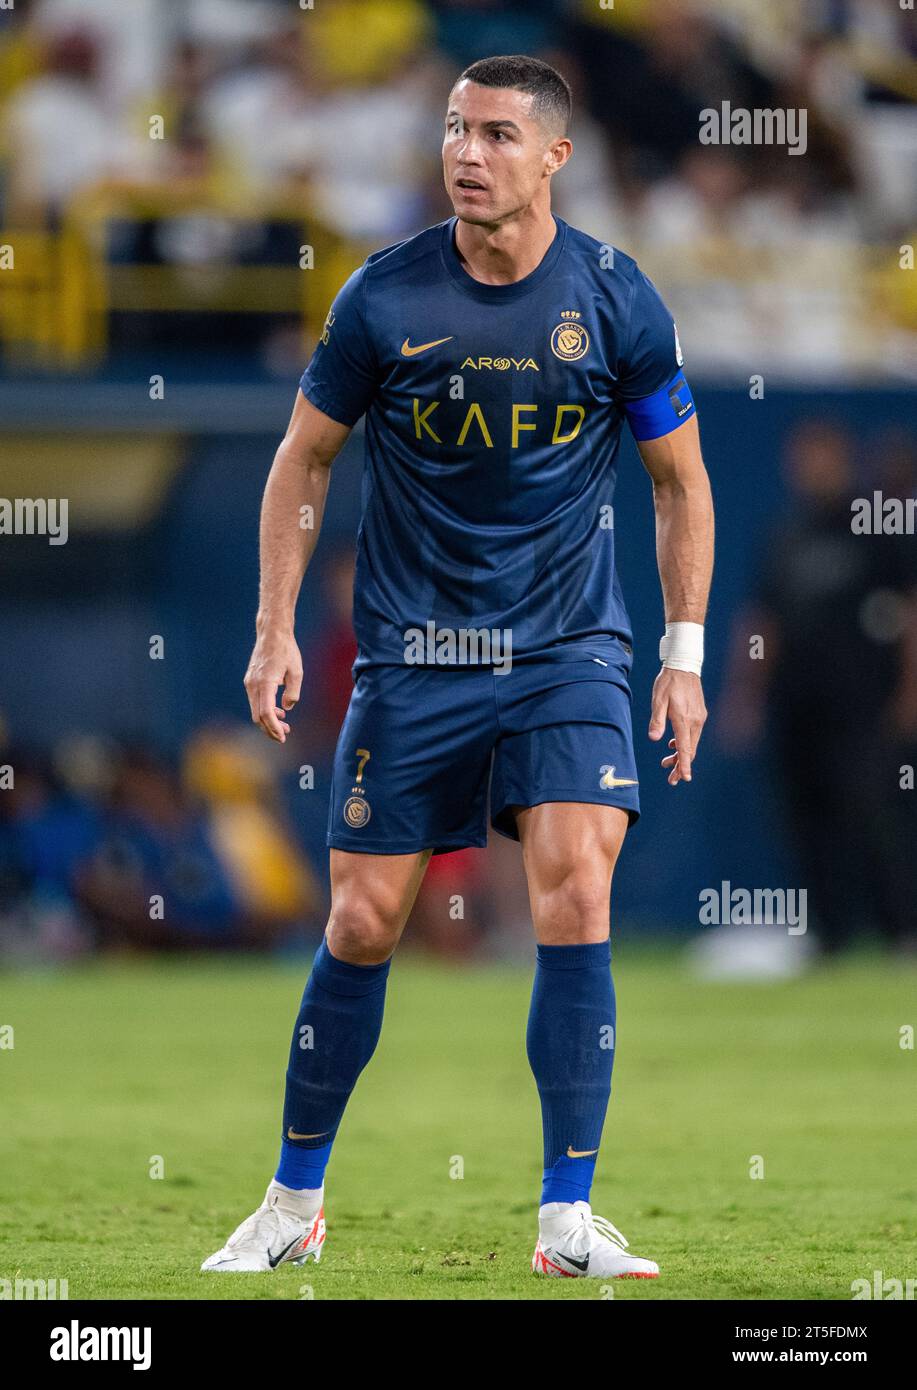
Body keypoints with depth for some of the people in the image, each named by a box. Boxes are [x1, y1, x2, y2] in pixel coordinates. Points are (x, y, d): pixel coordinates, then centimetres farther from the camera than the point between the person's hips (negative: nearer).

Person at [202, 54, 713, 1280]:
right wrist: (276, 627, 3)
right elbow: (306, 456, 8)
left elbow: (682, 481, 7)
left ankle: (568, 1222, -13)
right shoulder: (384, 297, -5)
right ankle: (295, 1203, 18)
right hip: (412, 658, 1)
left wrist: (684, 657, 3)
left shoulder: (616, 301, -5)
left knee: (575, 892, -17)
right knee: (363, 922, 1)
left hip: (568, 650, -1)